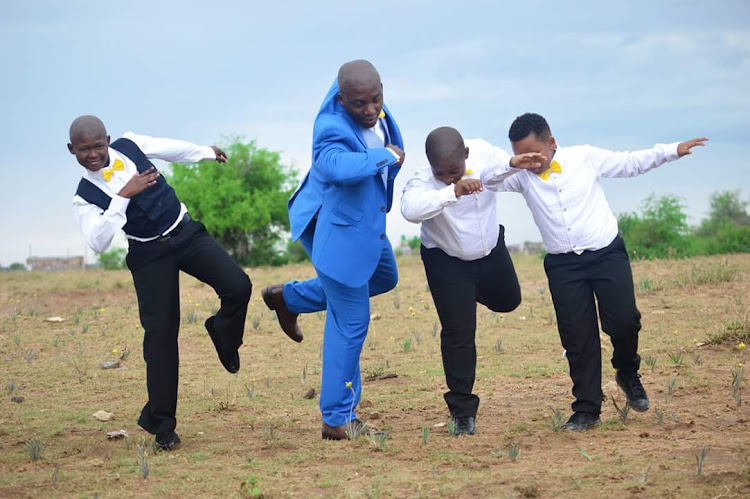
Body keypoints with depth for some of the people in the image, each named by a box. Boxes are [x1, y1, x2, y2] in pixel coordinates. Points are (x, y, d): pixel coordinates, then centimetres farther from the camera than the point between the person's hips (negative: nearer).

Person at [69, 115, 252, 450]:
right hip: (149, 255, -3)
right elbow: (99, 242, -25)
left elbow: (171, 149, 17)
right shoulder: (84, 197, -10)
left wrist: (206, 152, 31)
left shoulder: (129, 146, -1)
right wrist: (123, 196, -29)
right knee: (160, 333, -6)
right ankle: (161, 424, 6)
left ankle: (223, 335, 18)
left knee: (238, 286, -17)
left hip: (186, 233, 3)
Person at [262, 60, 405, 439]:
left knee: (384, 277, 32)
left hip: (365, 221, 9)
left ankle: (289, 297, 39)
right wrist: (387, 156, -41)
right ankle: (337, 419, 9)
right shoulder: (333, 130, -34)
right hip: (340, 233, -9)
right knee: (350, 323, -2)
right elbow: (338, 165, -56)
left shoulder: (375, 110, -10)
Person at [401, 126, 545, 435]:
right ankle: (462, 410, 5)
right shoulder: (422, 183, -35)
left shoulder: (482, 153, -22)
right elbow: (410, 209, -58)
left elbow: (500, 165, 3)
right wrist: (454, 191, -67)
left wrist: (516, 163, -19)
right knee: (458, 334, -6)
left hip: (491, 251, 5)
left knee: (508, 301, 28)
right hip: (447, 262, -5)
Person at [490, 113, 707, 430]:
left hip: (607, 253, -1)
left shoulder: (585, 158, -2)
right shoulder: (522, 175, -1)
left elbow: (631, 163, 8)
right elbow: (486, 181, -10)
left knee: (624, 321, -12)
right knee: (578, 338, -1)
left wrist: (673, 151, 5)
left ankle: (628, 374, 20)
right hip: (562, 265, 1)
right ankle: (586, 409, 8)